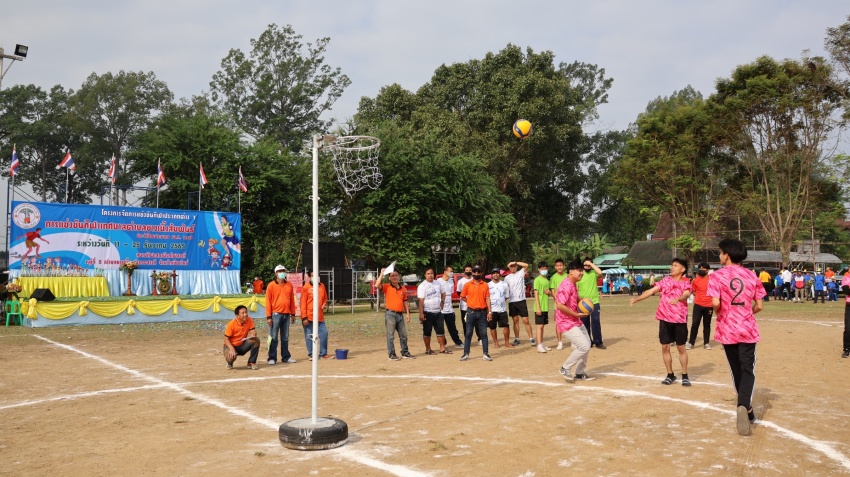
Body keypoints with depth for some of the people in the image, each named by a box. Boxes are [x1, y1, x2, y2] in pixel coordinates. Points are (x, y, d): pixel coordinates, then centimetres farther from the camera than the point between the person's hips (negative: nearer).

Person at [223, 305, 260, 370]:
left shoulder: (249, 320, -10)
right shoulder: (231, 324, -20)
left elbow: (253, 331, -8)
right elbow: (226, 339, -16)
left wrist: (253, 335, -34)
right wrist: (231, 349, -32)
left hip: (242, 345, 4)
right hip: (231, 345, -4)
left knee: (256, 340, -23)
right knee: (231, 357, -36)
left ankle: (251, 362, -9)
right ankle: (230, 363, 6)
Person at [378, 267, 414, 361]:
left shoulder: (403, 288, 11)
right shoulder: (387, 287, -3)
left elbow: (405, 302, 15)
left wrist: (408, 313, 9)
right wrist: (382, 273, -19)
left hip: (400, 314, 5)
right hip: (390, 314, -5)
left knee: (403, 335, 12)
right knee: (390, 336, -1)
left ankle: (405, 353, 23)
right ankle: (392, 354, 6)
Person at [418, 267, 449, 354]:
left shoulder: (437, 284, 8)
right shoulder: (422, 286, -9)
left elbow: (443, 294, 26)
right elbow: (421, 300, -15)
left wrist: (442, 302, 12)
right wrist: (421, 313, -20)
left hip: (438, 312, 5)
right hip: (428, 312, -5)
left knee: (441, 330, 7)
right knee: (427, 331, 3)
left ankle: (442, 348, 15)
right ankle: (428, 349, 13)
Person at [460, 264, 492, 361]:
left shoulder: (485, 285, 3)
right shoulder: (467, 285, 1)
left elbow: (487, 298, 0)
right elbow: (462, 297, 9)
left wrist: (490, 312, -6)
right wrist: (471, 303, 4)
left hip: (482, 312, 0)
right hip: (471, 312, 0)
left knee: (483, 333, 4)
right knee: (468, 333, 3)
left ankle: (486, 354, 8)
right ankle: (466, 354, 8)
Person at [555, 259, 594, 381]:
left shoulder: (573, 285, 11)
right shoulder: (566, 286, -21)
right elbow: (560, 305, -29)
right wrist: (576, 315, -21)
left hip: (576, 321, 11)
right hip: (567, 323, -11)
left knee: (587, 345, 15)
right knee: (584, 346, -13)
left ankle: (580, 373, 28)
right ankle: (565, 368, 3)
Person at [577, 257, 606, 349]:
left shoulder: (593, 273, 3)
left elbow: (600, 273, -20)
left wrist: (591, 264, -12)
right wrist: (580, 298, -7)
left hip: (594, 302, -1)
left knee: (596, 321, -7)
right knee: (585, 323, 8)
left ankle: (598, 342, 1)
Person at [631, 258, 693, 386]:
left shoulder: (686, 282, -2)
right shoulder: (665, 280, 7)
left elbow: (686, 294, -22)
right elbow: (651, 290, 2)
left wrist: (677, 299, -44)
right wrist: (637, 298, -11)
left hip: (679, 319, -3)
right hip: (664, 318, 3)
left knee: (681, 347, 4)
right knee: (665, 347, 6)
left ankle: (685, 376, 16)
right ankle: (670, 375, 19)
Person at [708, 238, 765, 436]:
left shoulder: (717, 276, -8)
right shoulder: (751, 275, 2)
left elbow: (715, 303, -20)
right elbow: (759, 306, 3)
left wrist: (719, 313, 2)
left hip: (727, 330, -1)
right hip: (747, 329, 1)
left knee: (737, 371, 15)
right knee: (747, 370, 1)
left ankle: (746, 409, 27)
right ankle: (743, 406, -23)